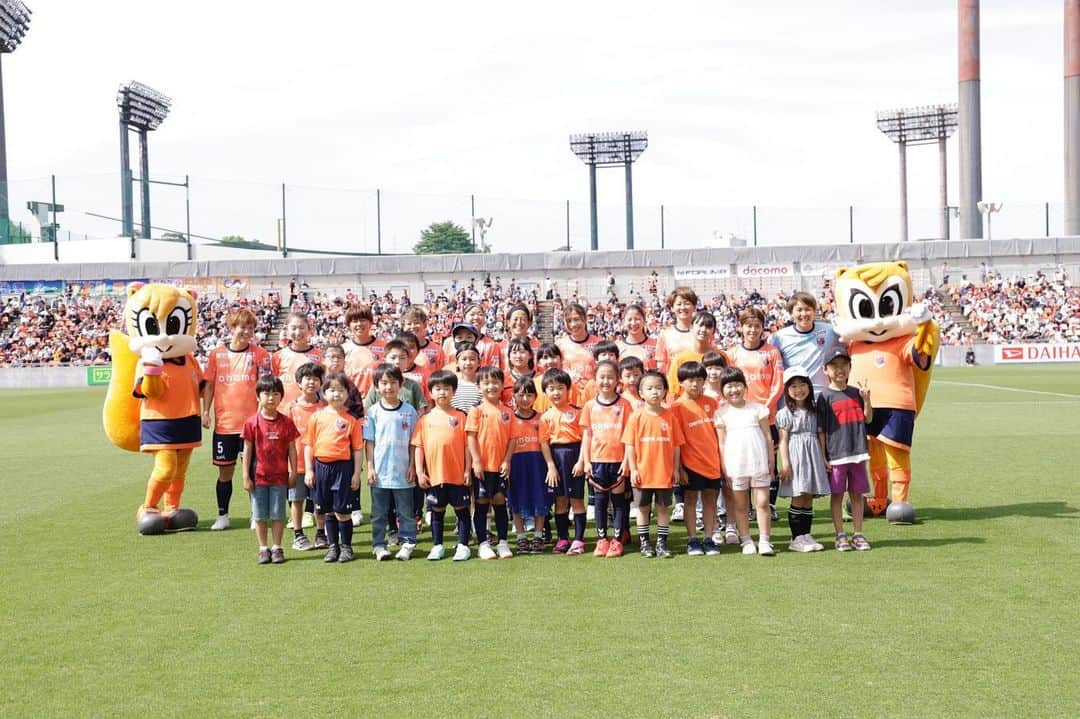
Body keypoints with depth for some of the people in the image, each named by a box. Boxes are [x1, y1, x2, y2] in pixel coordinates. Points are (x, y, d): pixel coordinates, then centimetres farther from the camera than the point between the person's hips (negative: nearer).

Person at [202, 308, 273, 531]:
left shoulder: (259, 354, 0)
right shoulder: (216, 354, 5)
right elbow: (209, 384, 8)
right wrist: (206, 411, 0)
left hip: (251, 421, -2)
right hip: (224, 423, 2)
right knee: (225, 470, 8)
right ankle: (222, 515, 19)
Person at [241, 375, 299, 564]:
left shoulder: (286, 423, -1)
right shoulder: (252, 423, -4)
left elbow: (291, 449, 4)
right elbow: (247, 450, -1)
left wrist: (293, 472, 2)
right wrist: (246, 476, -2)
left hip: (280, 477, 0)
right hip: (258, 477, 0)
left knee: (278, 514, 6)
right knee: (260, 516, 6)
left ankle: (277, 548, 15)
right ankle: (263, 549, 15)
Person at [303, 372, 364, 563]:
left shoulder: (351, 420, -1)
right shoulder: (317, 417, 5)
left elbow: (358, 449, 1)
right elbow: (309, 445, 8)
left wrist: (356, 474, -3)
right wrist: (308, 470, 3)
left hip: (343, 467, -3)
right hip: (321, 466, 3)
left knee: (342, 511, -1)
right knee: (328, 511, 11)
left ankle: (346, 546, 14)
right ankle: (333, 546, 22)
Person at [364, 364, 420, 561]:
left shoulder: (409, 411, 1)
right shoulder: (374, 412, 1)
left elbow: (414, 441, 4)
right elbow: (369, 442, 3)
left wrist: (412, 466, -2)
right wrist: (370, 468, -2)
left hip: (403, 472, 0)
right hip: (380, 473, 0)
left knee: (406, 511, 7)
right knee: (379, 513, 7)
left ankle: (407, 544, 15)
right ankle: (378, 545, 15)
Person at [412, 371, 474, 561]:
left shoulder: (460, 417, 1)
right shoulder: (425, 419, 5)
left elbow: (467, 445, 0)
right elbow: (418, 447, 6)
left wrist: (468, 470, -4)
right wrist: (419, 472, -1)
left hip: (457, 474, -2)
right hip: (434, 474, 2)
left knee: (462, 509, 6)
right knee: (437, 511, 12)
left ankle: (463, 545, 14)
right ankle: (437, 546, 22)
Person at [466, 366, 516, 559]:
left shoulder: (506, 411, 5)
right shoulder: (477, 411, -2)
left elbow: (511, 438, 5)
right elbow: (471, 437, -5)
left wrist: (507, 460, -4)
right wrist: (476, 461, -12)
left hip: (501, 466, 2)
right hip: (482, 466, -2)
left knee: (500, 503, 7)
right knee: (481, 504, 4)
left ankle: (502, 543, 14)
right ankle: (483, 544, 11)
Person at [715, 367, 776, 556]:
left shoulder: (757, 408, 5)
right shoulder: (722, 413, 3)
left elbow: (768, 436, 7)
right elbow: (722, 442, 3)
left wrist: (771, 461, 3)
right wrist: (724, 469, -2)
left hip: (759, 463, 0)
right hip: (735, 465, 0)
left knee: (762, 503, -1)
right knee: (740, 506, 5)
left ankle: (764, 540, 3)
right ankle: (746, 541, 13)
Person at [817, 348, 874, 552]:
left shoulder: (856, 392, 9)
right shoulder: (825, 396, -4)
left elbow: (868, 419, 11)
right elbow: (821, 429, -5)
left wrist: (866, 399, -6)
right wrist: (823, 457, -9)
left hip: (858, 453, 4)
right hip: (835, 455, -4)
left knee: (857, 494, 9)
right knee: (837, 495, 3)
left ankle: (858, 534, 17)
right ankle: (840, 536, 10)